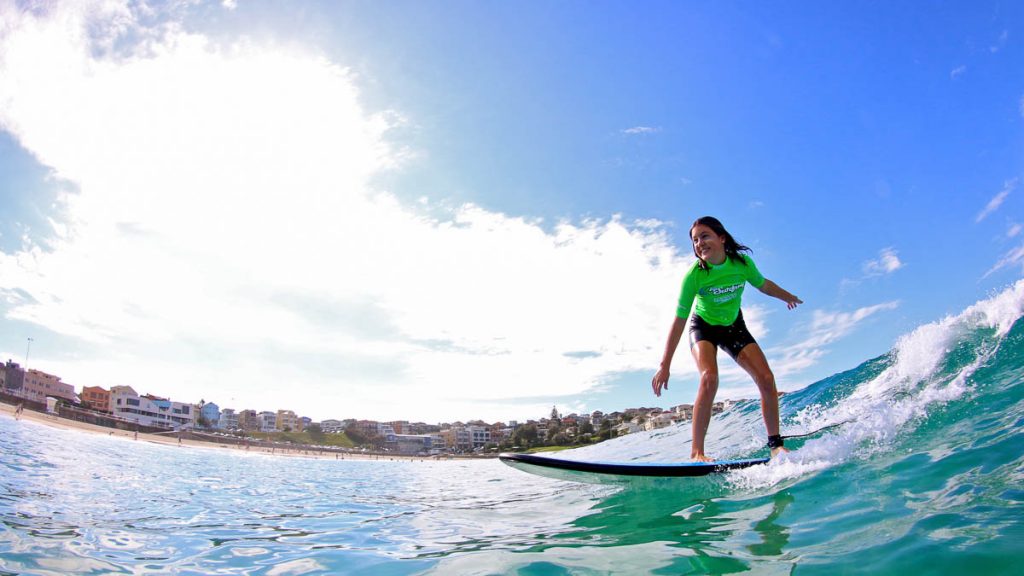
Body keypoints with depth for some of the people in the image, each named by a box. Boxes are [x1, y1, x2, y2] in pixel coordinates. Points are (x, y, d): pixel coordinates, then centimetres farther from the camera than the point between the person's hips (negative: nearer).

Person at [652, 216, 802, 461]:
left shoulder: (742, 262, -18)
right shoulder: (694, 276, -27)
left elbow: (763, 284, 6)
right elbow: (679, 322, -25)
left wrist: (789, 297, 25)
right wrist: (664, 366, -26)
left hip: (733, 326, 4)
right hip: (703, 328, -4)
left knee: (766, 379, -9)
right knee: (709, 377, -29)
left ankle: (775, 444, 9)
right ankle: (696, 453, -25)